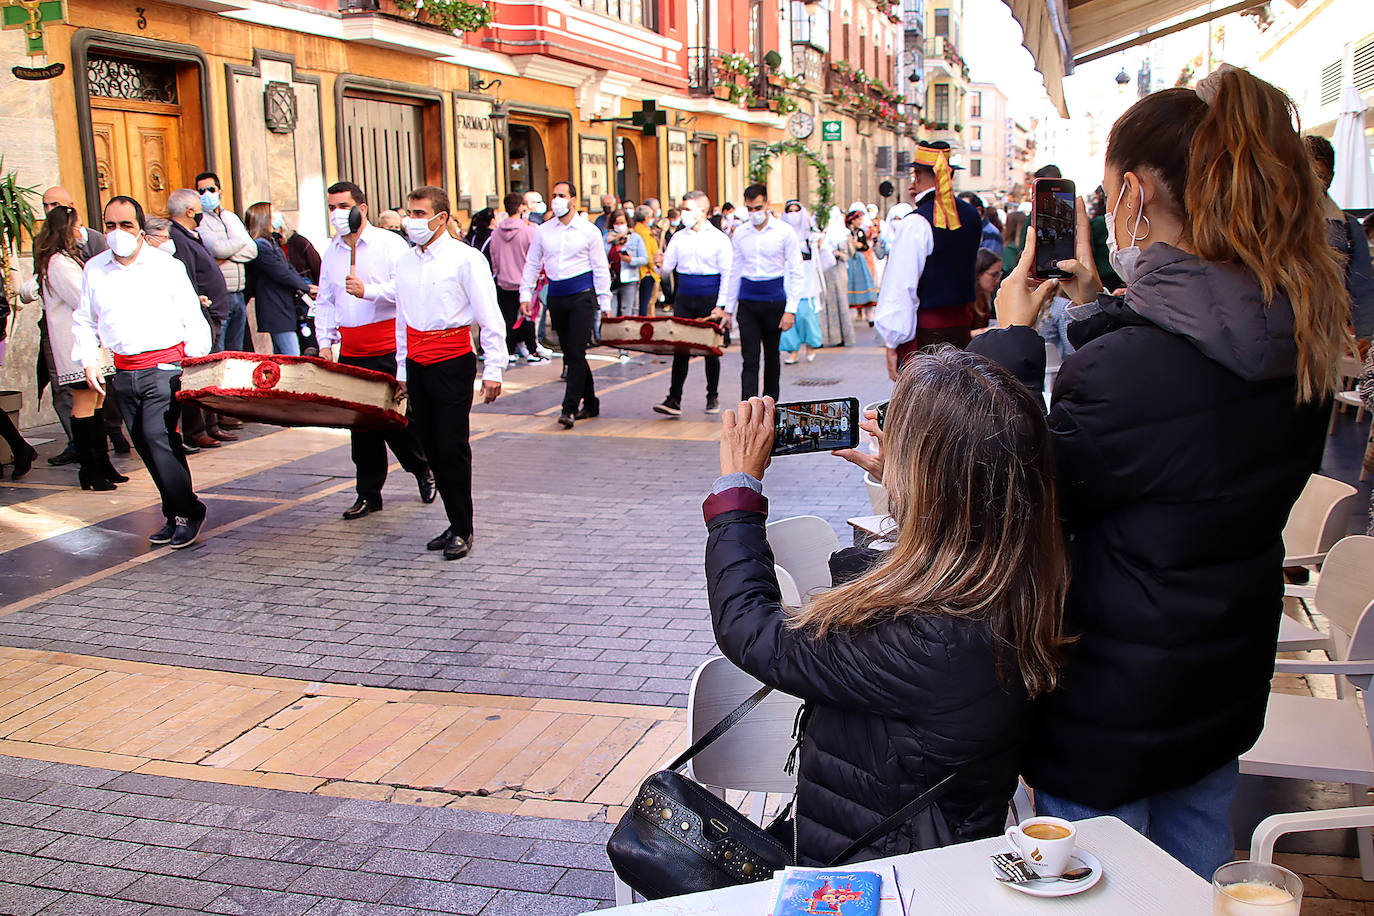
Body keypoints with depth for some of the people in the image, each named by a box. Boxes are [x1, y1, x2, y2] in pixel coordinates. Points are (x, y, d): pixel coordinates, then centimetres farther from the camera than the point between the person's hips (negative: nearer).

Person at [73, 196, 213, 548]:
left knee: (158, 436, -17)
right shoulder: (94, 270, 9)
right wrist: (89, 362, 7)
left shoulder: (168, 266, 0)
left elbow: (193, 320, 3)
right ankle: (175, 514, 17)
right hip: (123, 371, 5)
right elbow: (84, 321, 18)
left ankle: (187, 512, -5)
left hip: (164, 366, -4)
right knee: (145, 446, 6)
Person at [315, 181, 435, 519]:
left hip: (389, 350, -5)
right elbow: (324, 303, 18)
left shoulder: (389, 244, -2)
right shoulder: (331, 253, 15)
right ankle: (369, 493, 13)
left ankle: (422, 469, 24)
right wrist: (325, 342, 8)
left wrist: (367, 291, -22)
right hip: (351, 352, 5)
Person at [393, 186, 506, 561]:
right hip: (417, 364, 6)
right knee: (432, 447, 8)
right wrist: (402, 371, 18)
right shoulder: (405, 262, 13)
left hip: (452, 362, -6)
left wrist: (493, 370, -13)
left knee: (452, 447, -6)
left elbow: (490, 318, -7)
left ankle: (462, 530, 6)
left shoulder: (465, 258, -5)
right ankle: (455, 524, 19)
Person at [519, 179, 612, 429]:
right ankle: (590, 403, 20)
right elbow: (532, 265, 15)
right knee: (569, 353, 8)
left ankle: (569, 408, -12)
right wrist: (525, 295, 7)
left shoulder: (589, 231, 1)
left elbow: (600, 268, 3)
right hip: (556, 297, 4)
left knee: (576, 353, -11)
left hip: (582, 296, -4)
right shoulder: (543, 231, 9)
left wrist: (605, 303, 0)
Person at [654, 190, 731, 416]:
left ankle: (712, 397, 21)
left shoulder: (719, 239, -2)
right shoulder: (678, 237, 8)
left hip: (709, 301, -2)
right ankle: (674, 400, -6)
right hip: (684, 300, 3)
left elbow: (727, 275, -4)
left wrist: (720, 306, -10)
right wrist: (661, 265, -16)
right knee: (680, 349, -4)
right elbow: (667, 269, 8)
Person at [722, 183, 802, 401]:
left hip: (774, 301, -2)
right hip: (747, 303, 2)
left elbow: (796, 273, -3)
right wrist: (728, 309, 12)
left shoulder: (784, 232, -3)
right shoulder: (739, 234, 6)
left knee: (772, 358, 10)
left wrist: (791, 310, -10)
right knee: (750, 360, -6)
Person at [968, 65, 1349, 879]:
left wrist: (1014, 337, -10)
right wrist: (1095, 307, 10)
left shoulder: (1127, 364, -32)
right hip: (1229, 688, 8)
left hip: (1116, 712, -8)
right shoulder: (1301, 337, -5)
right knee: (1197, 880, 27)